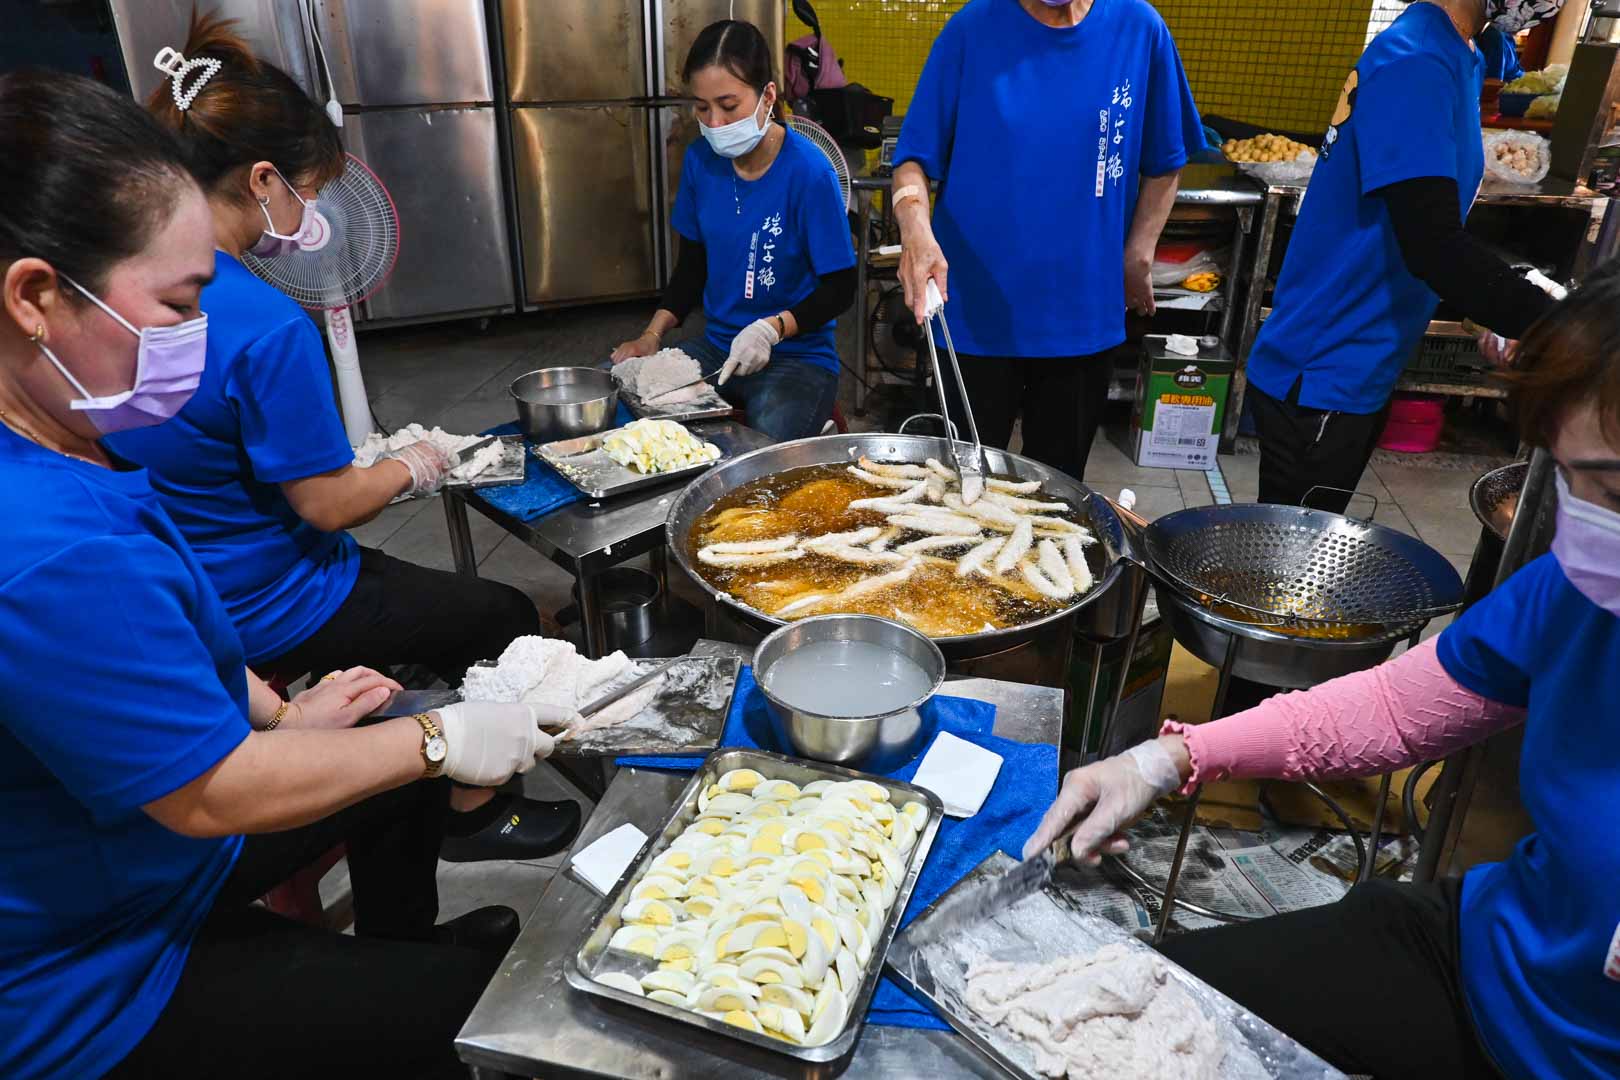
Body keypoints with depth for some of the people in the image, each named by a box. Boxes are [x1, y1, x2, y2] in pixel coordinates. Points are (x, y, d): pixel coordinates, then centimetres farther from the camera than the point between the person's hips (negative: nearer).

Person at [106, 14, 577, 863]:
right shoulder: (267, 327, -29)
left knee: (428, 593, 27)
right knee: (505, 617, 9)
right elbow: (328, 504, -23)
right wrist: (411, 470, -3)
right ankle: (473, 813, 24)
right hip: (268, 614, -8)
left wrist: (377, 463, 9)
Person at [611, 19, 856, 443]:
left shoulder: (809, 172, -15)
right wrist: (653, 334, -1)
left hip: (797, 356, -6)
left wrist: (772, 328, -25)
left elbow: (840, 289, -10)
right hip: (717, 345, 6)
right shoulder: (700, 160, 2)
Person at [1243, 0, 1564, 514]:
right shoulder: (1413, 63, -19)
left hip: (1356, 371, 9)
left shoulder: (1457, 57, 11)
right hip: (1319, 379, -9)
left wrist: (1511, 321, 11)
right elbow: (1434, 247, -28)